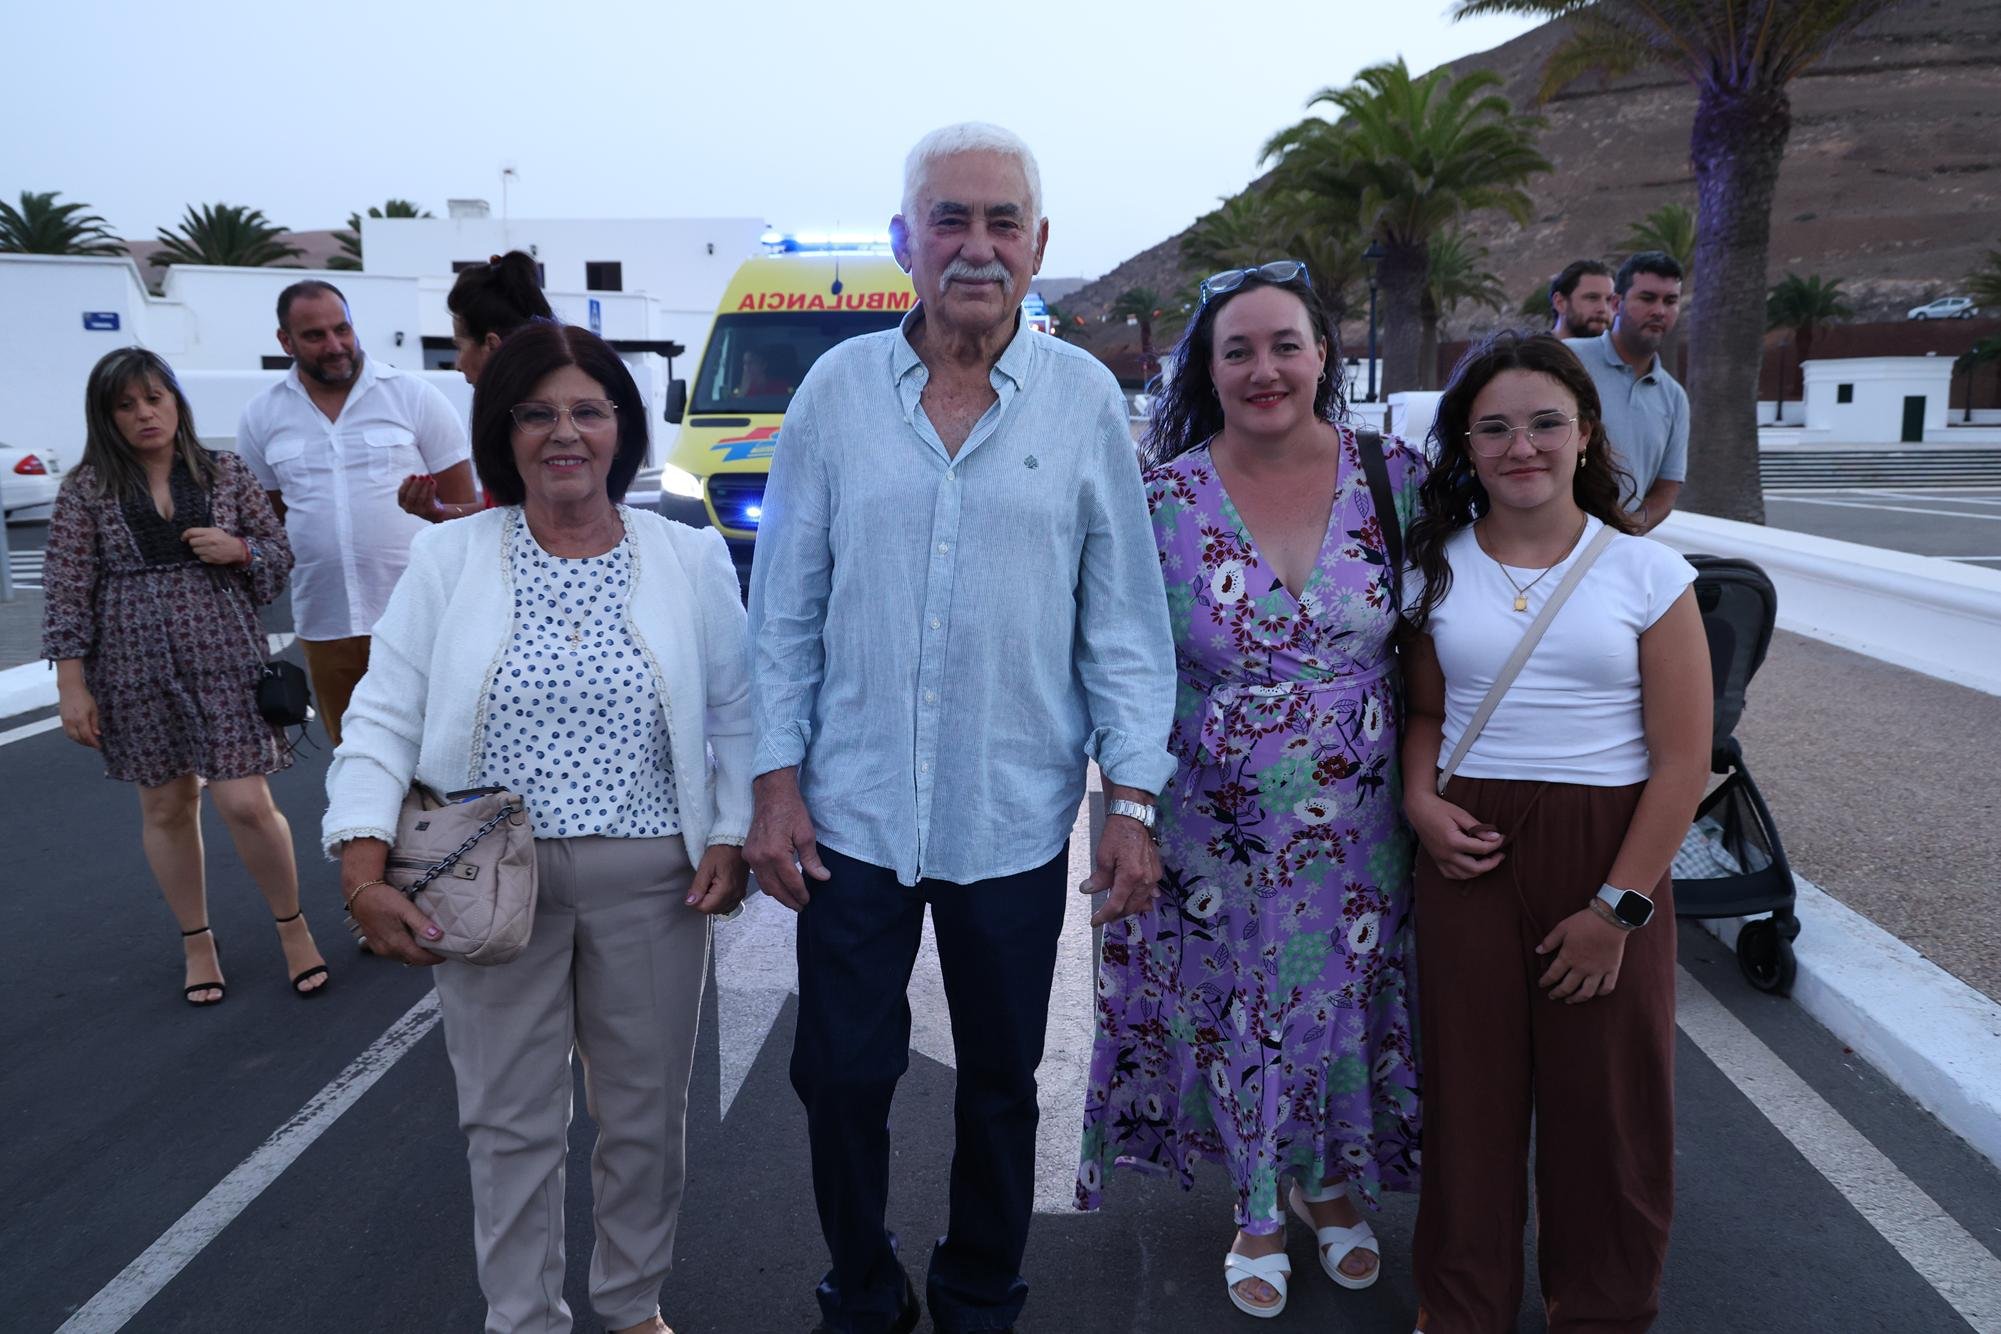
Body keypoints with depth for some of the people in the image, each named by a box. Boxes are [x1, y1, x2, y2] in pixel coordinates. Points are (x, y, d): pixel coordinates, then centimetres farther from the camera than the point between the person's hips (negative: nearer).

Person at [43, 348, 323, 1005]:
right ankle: (197, 942, 27)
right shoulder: (85, 493, 1)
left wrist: (237, 550, -11)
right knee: (166, 808, 10)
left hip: (225, 661, -1)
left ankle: (292, 924, 16)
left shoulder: (226, 475, 4)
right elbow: (67, 593, 0)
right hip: (136, 673, 1)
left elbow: (279, 554, 10)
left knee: (246, 803, -6)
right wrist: (71, 685, -5)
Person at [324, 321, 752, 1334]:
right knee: (510, 1119, 10)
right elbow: (384, 720, -2)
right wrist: (363, 873, -12)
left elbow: (734, 716, 5)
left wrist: (730, 838, -6)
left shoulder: (691, 559, 1)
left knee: (646, 1108, 14)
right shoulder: (447, 559, -1)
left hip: (651, 880, 1)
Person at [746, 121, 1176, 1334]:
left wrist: (1134, 798, -4)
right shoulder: (838, 388, 0)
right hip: (853, 813, 1)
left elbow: (1125, 619, 0)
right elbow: (786, 608, 3)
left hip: (1014, 820, 0)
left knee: (1001, 1083, 15)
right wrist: (778, 782, -1)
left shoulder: (1084, 398, -1)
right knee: (841, 1074, 11)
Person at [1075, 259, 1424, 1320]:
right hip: (1215, 829, -1)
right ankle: (1258, 1205, 38)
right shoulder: (1164, 499, -8)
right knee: (1233, 1017, 13)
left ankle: (1334, 1184, 44)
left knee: (1345, 1005, 16)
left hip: (1356, 831, 1)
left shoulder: (1394, 477, -5)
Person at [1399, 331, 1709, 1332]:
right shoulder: (1435, 568, 4)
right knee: (1468, 1088, 9)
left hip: (1610, 855, -1)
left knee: (1606, 1098, 9)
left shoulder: (1647, 573, -4)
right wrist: (1420, 799, -6)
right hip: (1470, 854, 2)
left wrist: (1619, 906, -10)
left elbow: (1683, 760, -5)